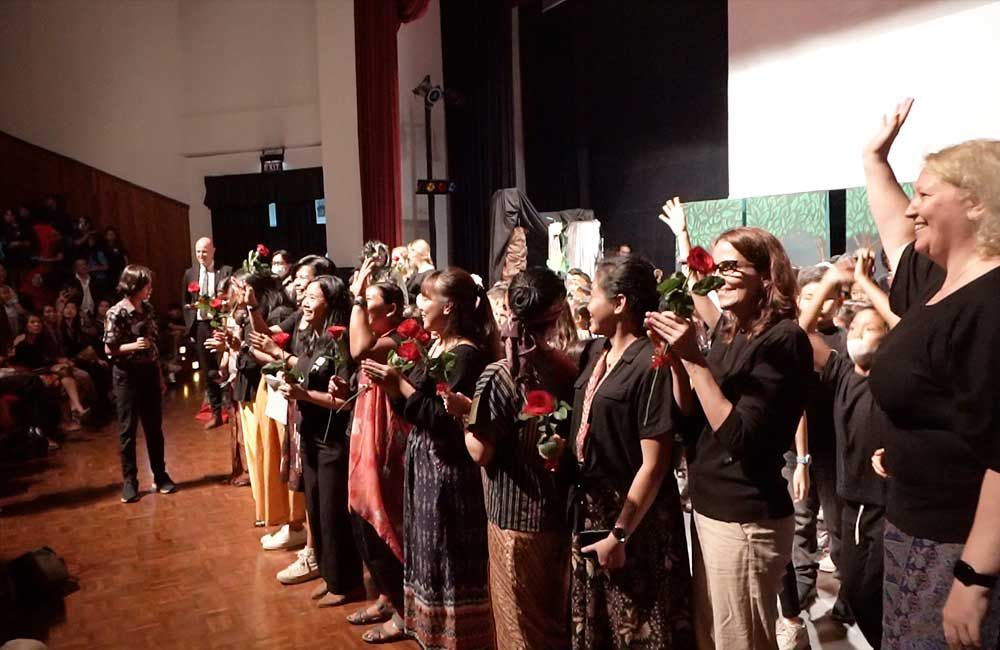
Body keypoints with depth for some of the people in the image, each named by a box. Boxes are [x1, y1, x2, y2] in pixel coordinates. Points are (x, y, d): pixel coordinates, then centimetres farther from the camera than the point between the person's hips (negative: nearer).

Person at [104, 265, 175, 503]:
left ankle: (160, 476, 21)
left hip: (149, 372, 6)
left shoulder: (147, 308, 5)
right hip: (127, 375, -5)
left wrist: (159, 373, 12)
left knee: (154, 426, 11)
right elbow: (109, 349, -10)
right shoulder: (117, 313, -13)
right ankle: (129, 481, 13)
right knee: (128, 429, 3)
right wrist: (133, 345, -26)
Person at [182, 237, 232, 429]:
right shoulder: (190, 273, 10)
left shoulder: (226, 271, -2)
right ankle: (216, 412, 21)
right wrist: (189, 326, 5)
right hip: (200, 326, 4)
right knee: (207, 371, 10)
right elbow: (184, 302, 14)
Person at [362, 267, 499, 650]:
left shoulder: (467, 353, -18)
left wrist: (401, 385, -24)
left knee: (448, 560, 3)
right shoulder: (436, 347, 11)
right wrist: (391, 386, 0)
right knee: (429, 555, 19)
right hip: (425, 464, 9)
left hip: (449, 470, -9)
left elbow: (448, 420, -24)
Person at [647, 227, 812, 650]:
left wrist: (694, 360, -23)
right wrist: (677, 354, -1)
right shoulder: (731, 331, 9)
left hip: (745, 521, -8)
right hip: (710, 509, 8)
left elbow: (741, 438, -22)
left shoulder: (781, 338, -15)